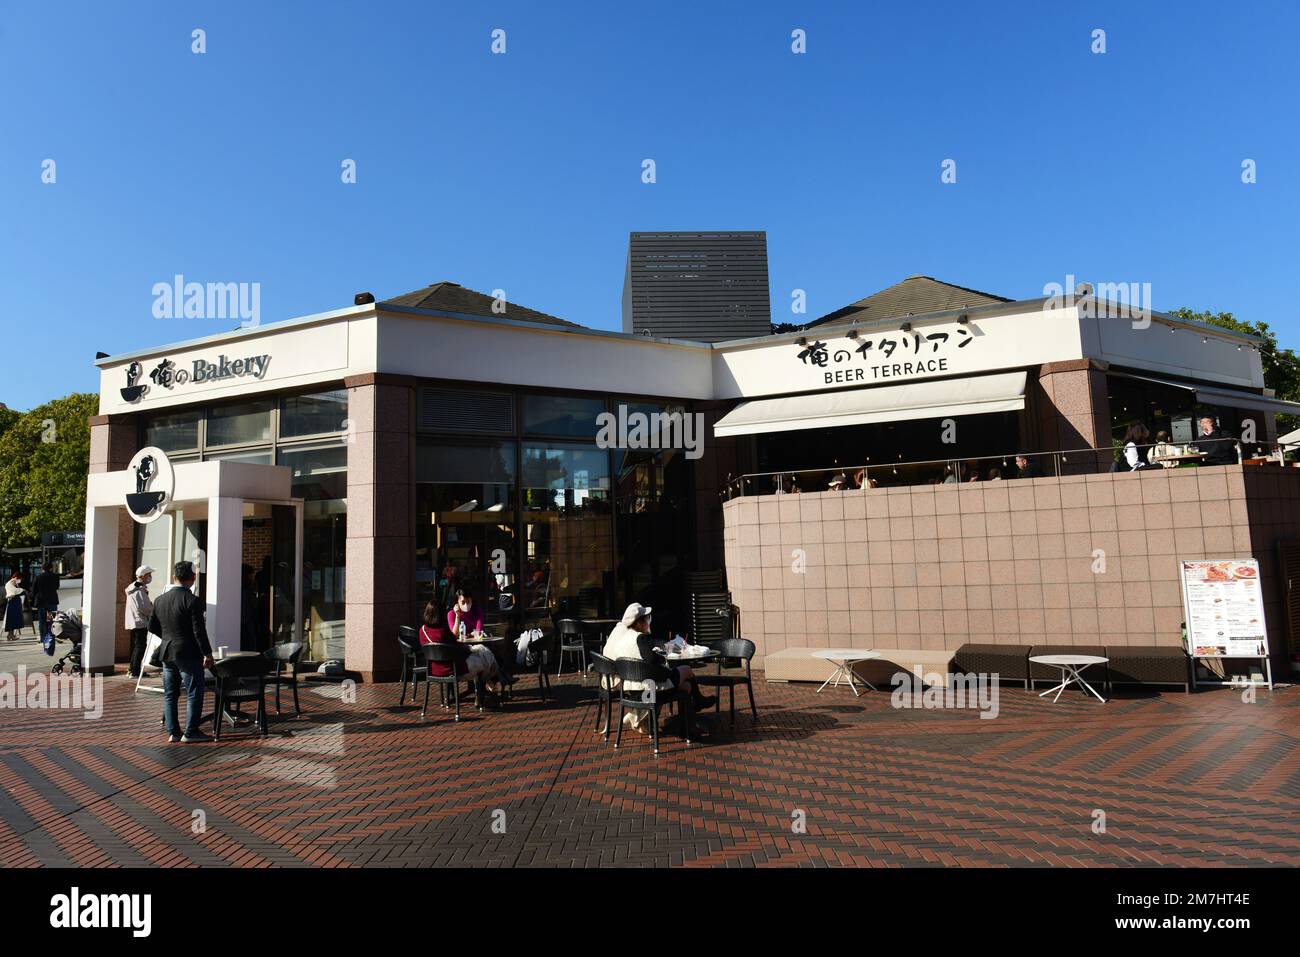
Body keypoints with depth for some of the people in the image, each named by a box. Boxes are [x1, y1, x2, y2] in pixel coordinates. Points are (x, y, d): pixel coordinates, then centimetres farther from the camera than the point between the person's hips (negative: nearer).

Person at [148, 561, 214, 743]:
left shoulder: (160, 600, 6)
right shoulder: (192, 600, -15)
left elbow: (152, 626, 13)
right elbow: (199, 631, -16)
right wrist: (207, 654, -10)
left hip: (167, 653, 7)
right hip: (188, 653, -7)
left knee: (169, 695, 13)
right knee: (194, 694, 1)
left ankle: (172, 732, 17)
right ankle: (190, 732, 2)